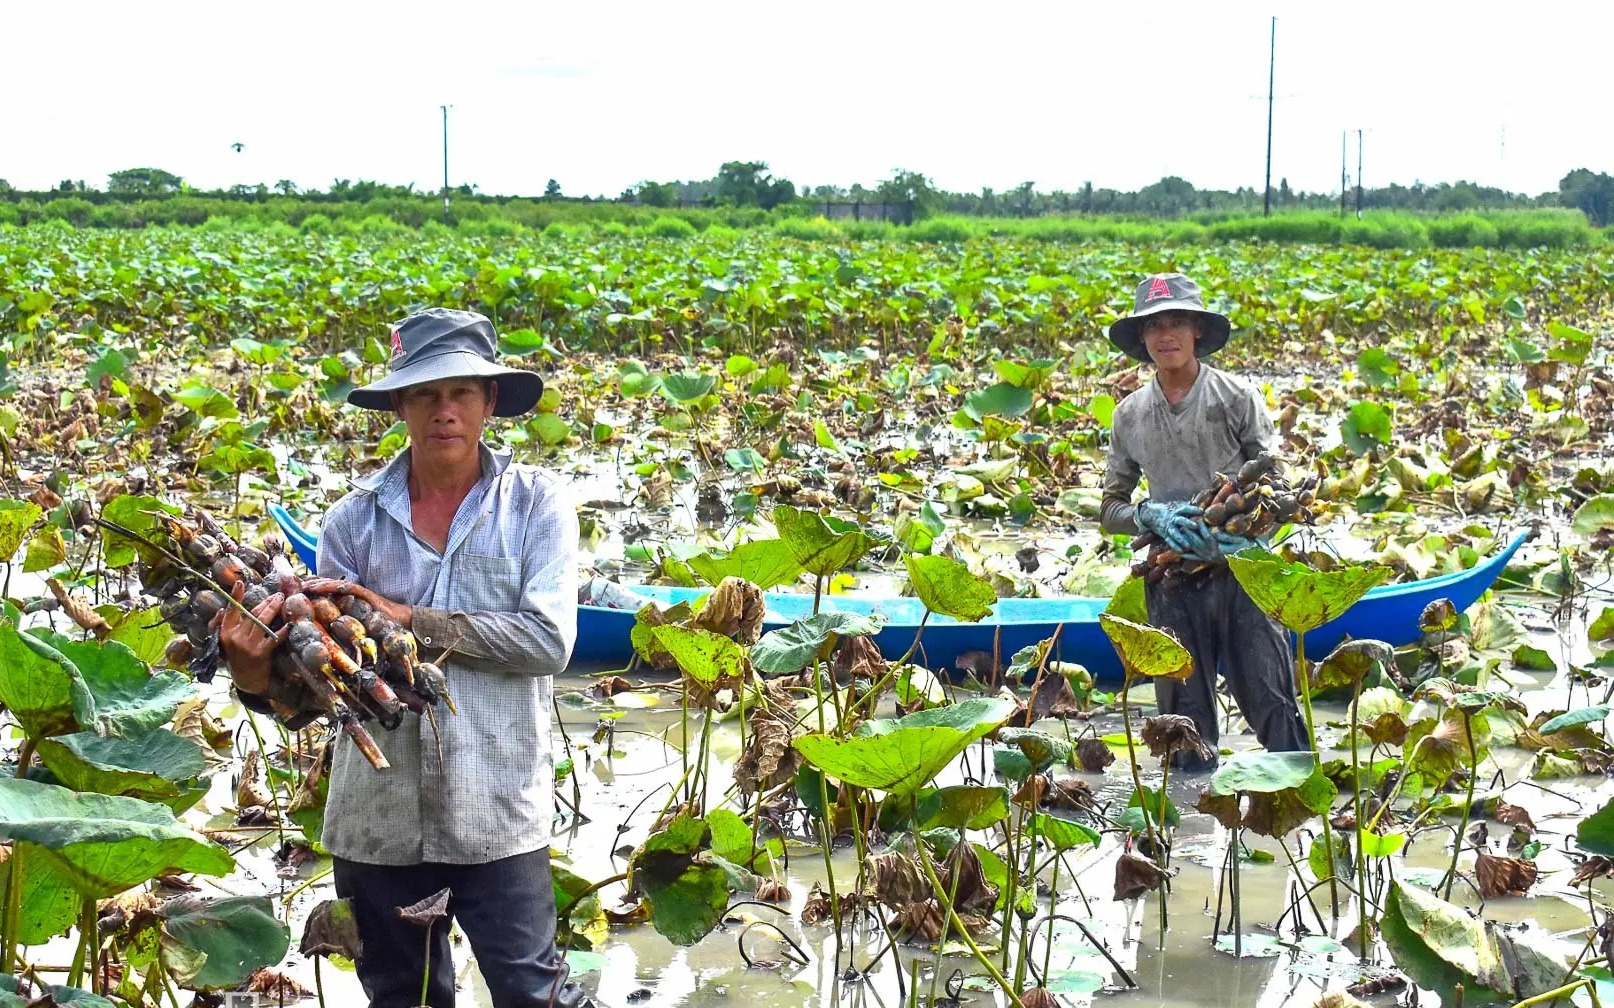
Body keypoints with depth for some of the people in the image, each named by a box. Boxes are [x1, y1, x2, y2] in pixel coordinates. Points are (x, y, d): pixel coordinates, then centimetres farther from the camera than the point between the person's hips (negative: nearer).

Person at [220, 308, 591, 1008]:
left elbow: (548, 641, -14)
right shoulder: (355, 518, 2)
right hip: (378, 815, 3)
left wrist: (410, 622, -17)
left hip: (497, 814, -3)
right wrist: (262, 676, -23)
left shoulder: (535, 504, -3)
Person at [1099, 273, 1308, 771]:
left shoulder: (1236, 397, 2)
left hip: (1241, 569, -2)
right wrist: (1150, 515, -9)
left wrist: (1236, 535, -18)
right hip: (1172, 584, 3)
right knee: (1185, 722, 7)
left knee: (1272, 706, -6)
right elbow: (1110, 510, 13)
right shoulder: (1130, 416, 10)